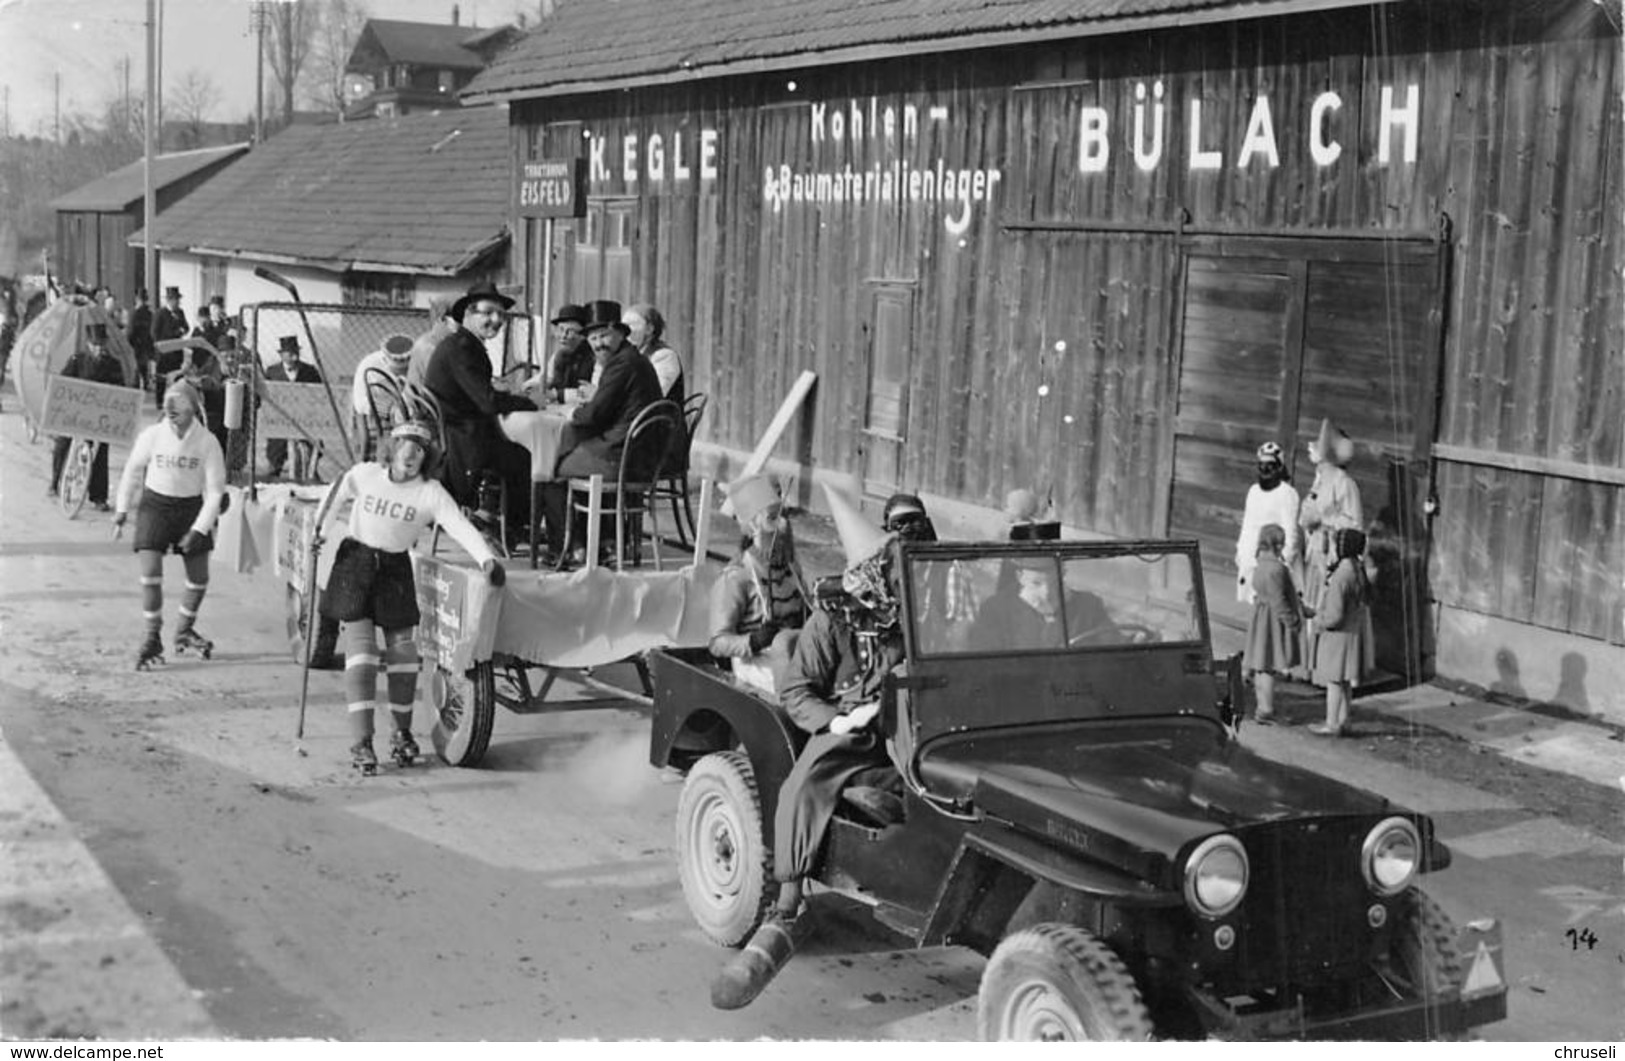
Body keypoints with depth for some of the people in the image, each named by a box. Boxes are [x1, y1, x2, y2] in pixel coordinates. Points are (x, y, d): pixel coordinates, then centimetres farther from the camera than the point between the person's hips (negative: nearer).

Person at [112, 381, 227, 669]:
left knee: (199, 577, 6)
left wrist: (198, 529, -15)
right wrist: (122, 509, 8)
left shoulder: (207, 442, -14)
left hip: (192, 508, 1)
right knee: (151, 572, -12)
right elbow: (132, 471, 4)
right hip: (155, 505, -1)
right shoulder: (152, 436, -13)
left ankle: (184, 630, 31)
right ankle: (152, 639, 1)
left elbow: (215, 491, -10)